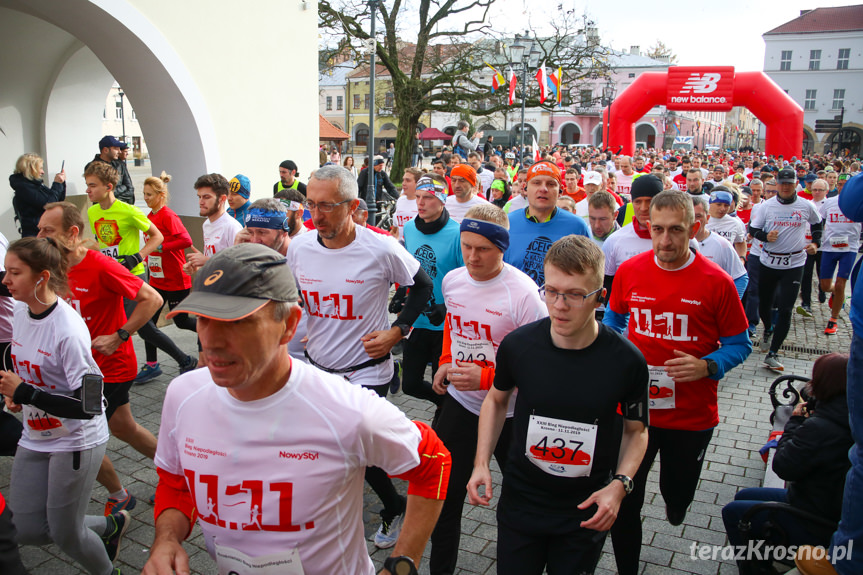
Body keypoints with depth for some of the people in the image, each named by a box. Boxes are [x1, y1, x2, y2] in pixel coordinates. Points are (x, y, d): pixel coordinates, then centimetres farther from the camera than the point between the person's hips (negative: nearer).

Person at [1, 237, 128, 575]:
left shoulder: (68, 331, -26)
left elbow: (88, 406, -26)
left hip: (76, 442, -8)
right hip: (35, 439, 8)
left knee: (65, 534, 5)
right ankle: (110, 526, 34)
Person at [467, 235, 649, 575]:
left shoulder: (626, 361, -17)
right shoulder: (518, 345, -15)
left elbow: (636, 430, -1)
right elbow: (496, 399, 5)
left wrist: (619, 485, -16)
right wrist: (482, 463, -4)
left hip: (586, 513, 0)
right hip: (520, 503, 1)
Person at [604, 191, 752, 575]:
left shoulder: (716, 282, -13)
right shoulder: (629, 272, -5)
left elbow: (739, 344, -2)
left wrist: (707, 366, -20)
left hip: (692, 415, -1)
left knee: (678, 493, 21)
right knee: (623, 503, 5)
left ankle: (674, 502, 59)